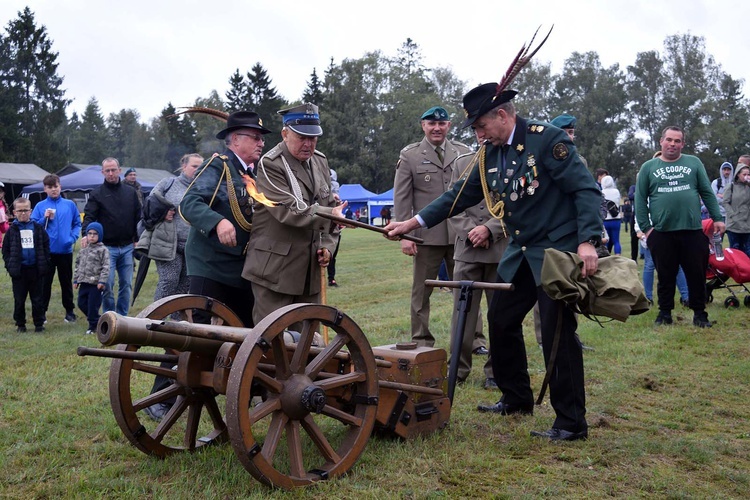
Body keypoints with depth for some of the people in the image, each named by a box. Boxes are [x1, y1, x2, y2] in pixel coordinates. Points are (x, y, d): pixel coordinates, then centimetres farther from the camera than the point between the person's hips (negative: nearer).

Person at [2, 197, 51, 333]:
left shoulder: (38, 228, 2)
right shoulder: (12, 230, 3)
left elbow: (46, 246, 3)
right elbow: (5, 250, 5)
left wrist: (44, 265, -4)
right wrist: (9, 266, -5)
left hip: (35, 269, 0)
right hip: (19, 270, 0)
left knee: (38, 299, 6)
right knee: (19, 300, 7)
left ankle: (39, 323, 15)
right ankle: (20, 324, 18)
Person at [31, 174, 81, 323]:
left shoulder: (70, 205, 4)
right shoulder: (40, 206, 1)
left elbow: (77, 224, 7)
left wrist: (73, 238, -7)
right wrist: (45, 218, -14)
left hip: (65, 250, 1)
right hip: (46, 251, -1)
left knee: (66, 282, 10)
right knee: (45, 282, 6)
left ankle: (70, 310, 19)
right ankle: (42, 311, 14)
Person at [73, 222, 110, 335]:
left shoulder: (102, 250, -6)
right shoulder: (83, 249, 13)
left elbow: (106, 267, -11)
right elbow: (78, 264, 19)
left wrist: (102, 281, -18)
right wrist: (76, 279, 15)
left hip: (96, 283, -7)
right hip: (84, 282, 7)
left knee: (93, 305, -4)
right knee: (81, 303, 10)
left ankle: (93, 325, 11)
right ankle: (97, 320, 26)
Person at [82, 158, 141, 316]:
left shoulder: (130, 192, 10)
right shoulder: (96, 194, 1)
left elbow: (138, 217, 12)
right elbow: (89, 217, -7)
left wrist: (138, 239, 6)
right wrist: (85, 234, -25)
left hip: (127, 247, 3)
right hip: (107, 247, -3)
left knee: (126, 284, 7)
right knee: (108, 285, -3)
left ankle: (122, 316, 18)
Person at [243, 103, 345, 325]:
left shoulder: (320, 162, 12)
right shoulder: (270, 165, -11)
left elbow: (330, 206, 18)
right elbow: (288, 210, -22)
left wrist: (327, 245, 4)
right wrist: (330, 215, -27)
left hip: (311, 270, 7)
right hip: (275, 270, -7)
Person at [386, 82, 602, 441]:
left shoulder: (547, 139, -15)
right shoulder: (490, 153, 7)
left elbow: (586, 189, -18)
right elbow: (461, 196, 12)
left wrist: (587, 241, -28)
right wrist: (413, 223, 8)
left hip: (557, 251, -8)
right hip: (520, 253, 8)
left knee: (557, 333, -7)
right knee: (501, 321, 13)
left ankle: (571, 422, 4)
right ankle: (516, 399, 31)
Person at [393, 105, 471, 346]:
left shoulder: (463, 152, 8)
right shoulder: (409, 155, 2)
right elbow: (401, 198, -1)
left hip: (461, 234, 2)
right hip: (427, 235, -1)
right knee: (421, 291, 6)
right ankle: (421, 342, 17)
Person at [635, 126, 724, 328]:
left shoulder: (693, 163, 9)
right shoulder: (648, 167, 7)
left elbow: (707, 193, 8)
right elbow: (640, 200, 5)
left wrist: (717, 218, 2)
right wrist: (645, 227, -2)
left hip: (693, 230, 1)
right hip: (662, 233, 0)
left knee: (697, 274, 5)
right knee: (665, 276, 8)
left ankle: (699, 313, 17)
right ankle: (665, 313, 20)